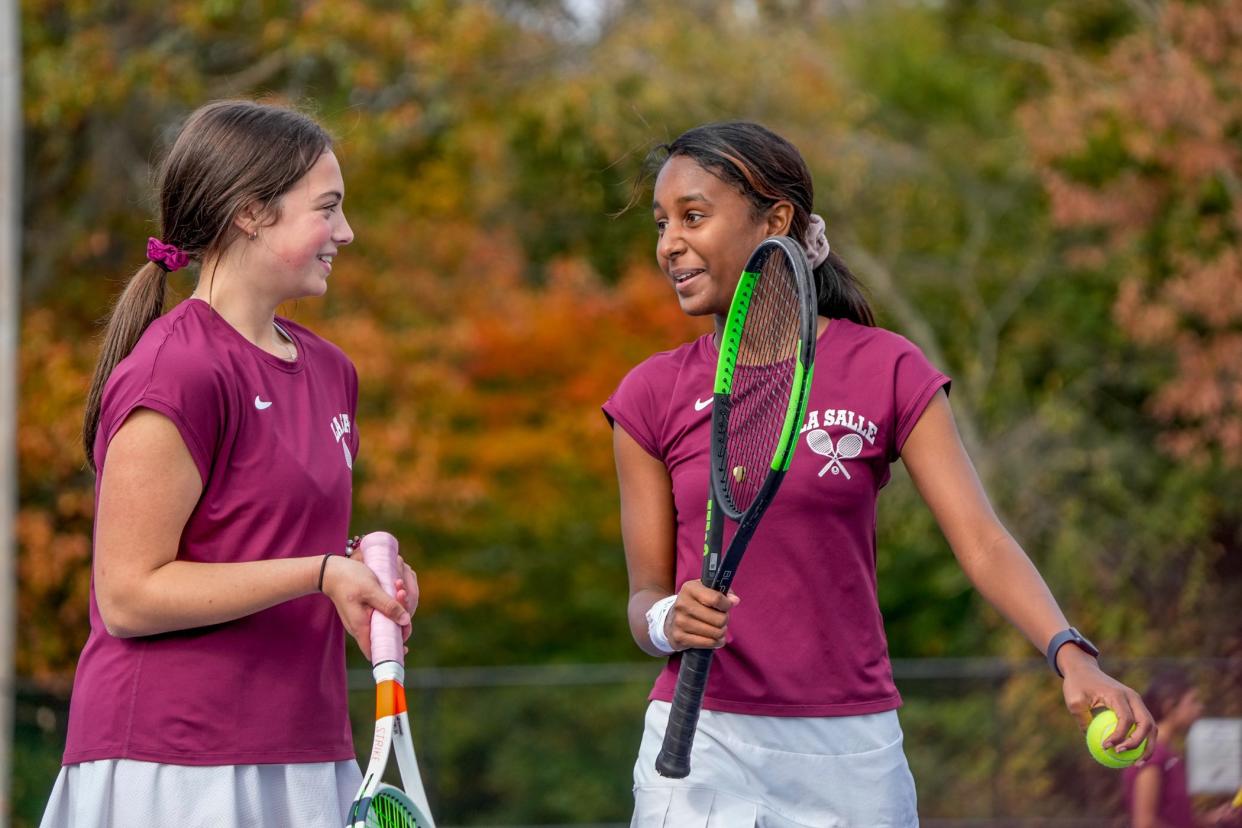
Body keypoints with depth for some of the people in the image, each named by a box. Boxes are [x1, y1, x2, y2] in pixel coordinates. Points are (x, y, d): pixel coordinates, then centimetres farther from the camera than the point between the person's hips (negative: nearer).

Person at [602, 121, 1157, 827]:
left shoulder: (889, 373, 0)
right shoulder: (652, 395, 4)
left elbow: (983, 543, -8)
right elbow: (646, 596, 5)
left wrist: (1072, 656, -24)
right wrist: (669, 622, -18)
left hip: (850, 752, -1)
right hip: (702, 745, 1)